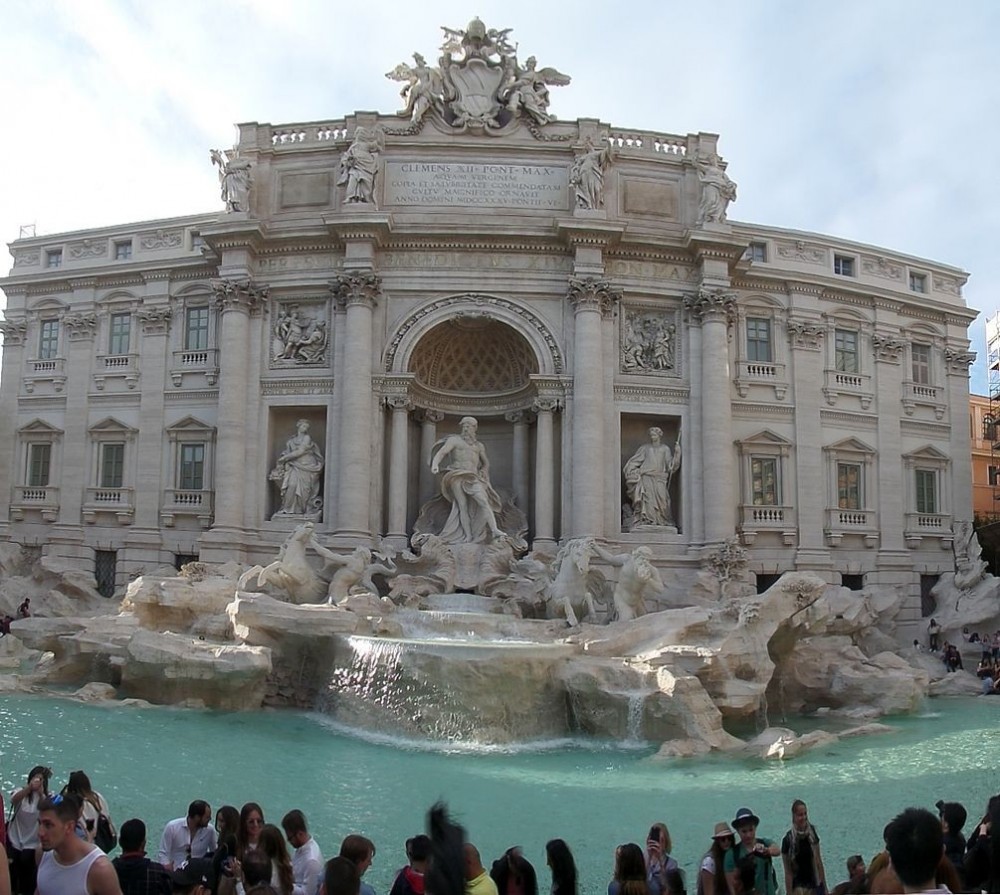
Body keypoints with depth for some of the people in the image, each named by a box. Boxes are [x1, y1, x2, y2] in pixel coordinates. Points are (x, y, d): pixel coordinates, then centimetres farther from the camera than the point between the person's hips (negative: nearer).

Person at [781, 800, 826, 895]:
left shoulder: (812, 832, -1)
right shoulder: (788, 839, -14)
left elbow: (818, 860, 8)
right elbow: (788, 872, -10)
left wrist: (824, 887, 10)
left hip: (815, 885, 4)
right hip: (798, 886, -4)